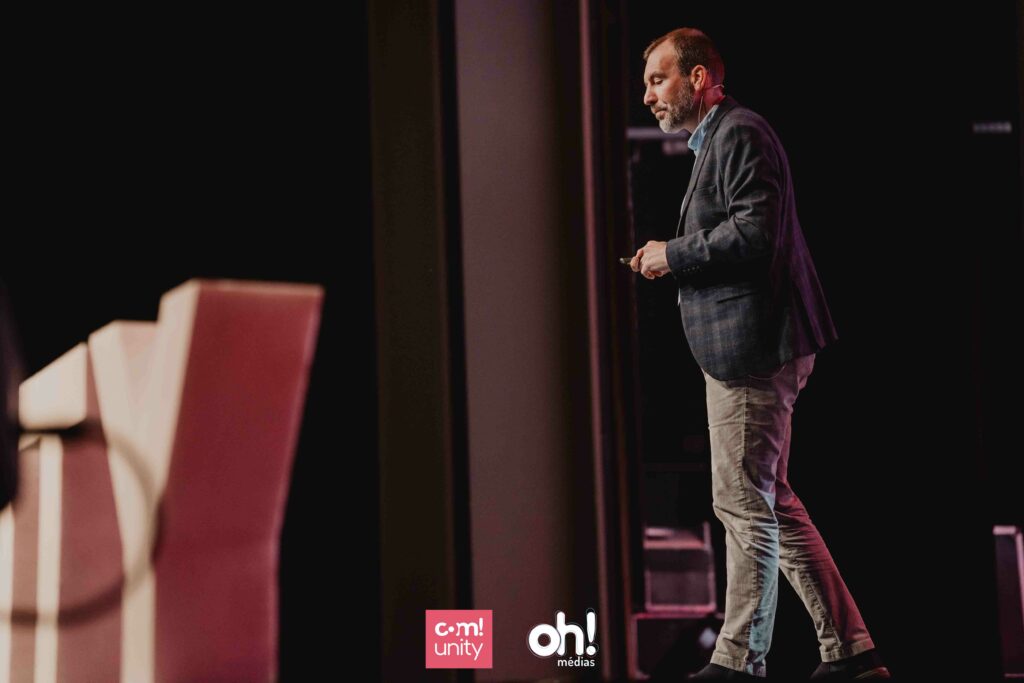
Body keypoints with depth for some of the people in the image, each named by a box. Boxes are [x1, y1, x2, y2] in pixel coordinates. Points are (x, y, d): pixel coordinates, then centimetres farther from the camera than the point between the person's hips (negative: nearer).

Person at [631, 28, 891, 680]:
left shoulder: (739, 133, -11)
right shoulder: (717, 139, 22)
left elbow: (754, 231, -22)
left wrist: (673, 254, -13)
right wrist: (676, 258, 11)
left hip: (751, 347, -11)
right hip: (747, 348, 11)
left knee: (744, 504, -4)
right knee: (770, 502, 12)